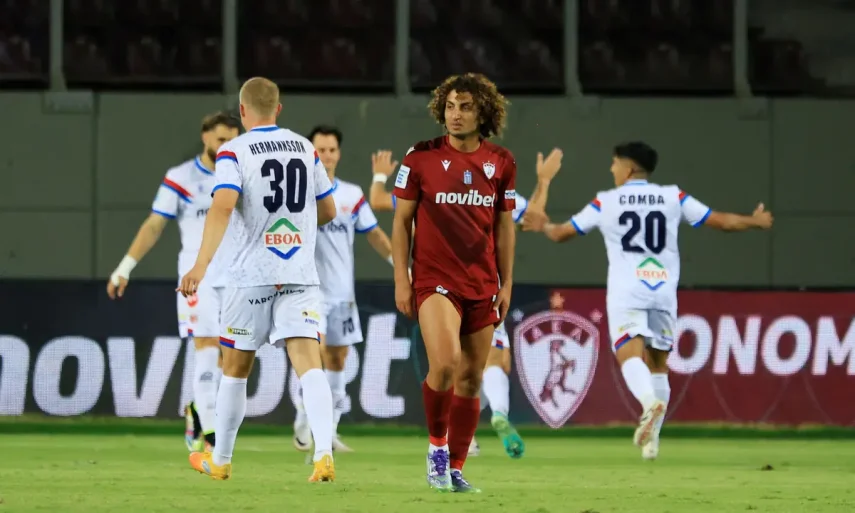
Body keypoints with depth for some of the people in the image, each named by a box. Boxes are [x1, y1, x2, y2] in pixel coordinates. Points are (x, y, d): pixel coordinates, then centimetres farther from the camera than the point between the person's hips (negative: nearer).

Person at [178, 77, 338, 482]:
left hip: (249, 275, -2)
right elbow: (327, 211, 18)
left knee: (235, 369, 13)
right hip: (299, 274, 2)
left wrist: (201, 263, -28)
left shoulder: (234, 152, -6)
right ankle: (324, 453, -28)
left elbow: (223, 205, -22)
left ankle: (220, 461, 25)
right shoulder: (305, 148, 9)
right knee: (308, 364, -8)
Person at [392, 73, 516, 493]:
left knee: (471, 379, 6)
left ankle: (455, 468, 17)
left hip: (482, 284, 4)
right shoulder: (421, 158, -4)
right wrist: (401, 280, -4)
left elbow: (504, 225, 13)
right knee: (444, 363, -24)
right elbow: (401, 220, 1)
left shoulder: (501, 163, 4)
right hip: (434, 279, -4)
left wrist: (506, 283, 10)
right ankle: (437, 445, -1)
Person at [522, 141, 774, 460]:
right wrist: (755, 222, 32)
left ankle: (650, 402, -47)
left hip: (626, 293, -3)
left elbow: (562, 233, 16)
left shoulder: (605, 202, 7)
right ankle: (651, 438, 8)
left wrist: (544, 226, 39)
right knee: (658, 365, 13)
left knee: (630, 354, -16)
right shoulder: (672, 198, 10)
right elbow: (721, 221, 13)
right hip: (664, 291, 3)